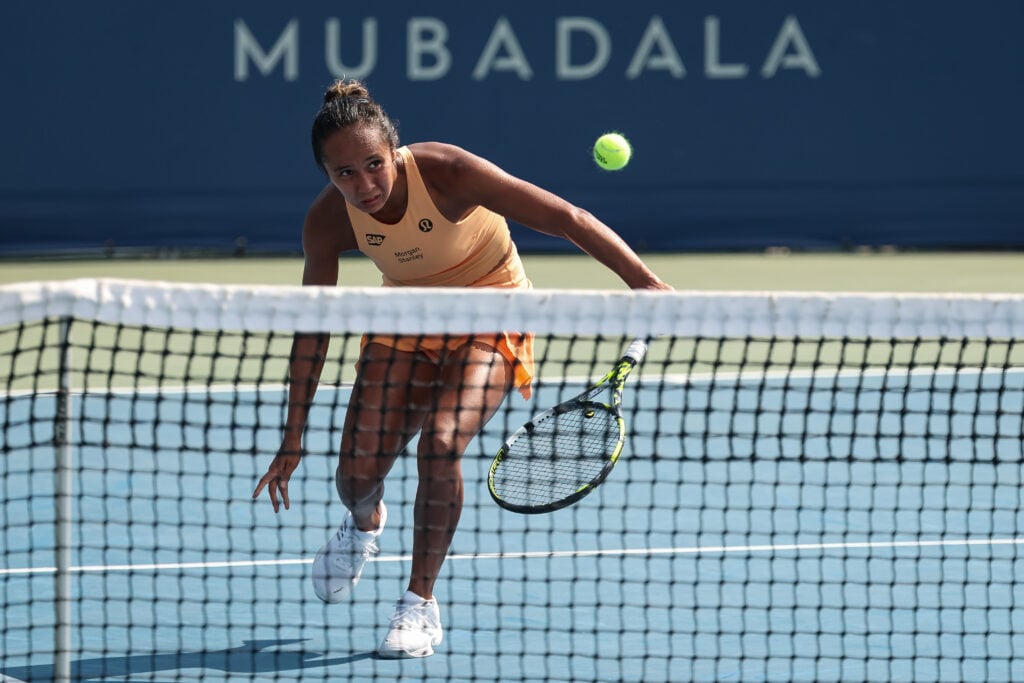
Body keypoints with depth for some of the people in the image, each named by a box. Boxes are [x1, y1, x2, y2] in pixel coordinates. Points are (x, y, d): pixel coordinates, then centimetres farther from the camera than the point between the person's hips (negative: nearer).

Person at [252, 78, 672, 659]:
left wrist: (642, 280, -40)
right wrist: (293, 439, -6)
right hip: (407, 323, 3)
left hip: (490, 321, -3)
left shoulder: (447, 173, -32)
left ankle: (421, 603, -9)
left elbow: (566, 218, -30)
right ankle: (364, 524, 36)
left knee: (440, 443, -27)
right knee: (357, 472, -6)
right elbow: (313, 331, -8)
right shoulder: (329, 222, -20)